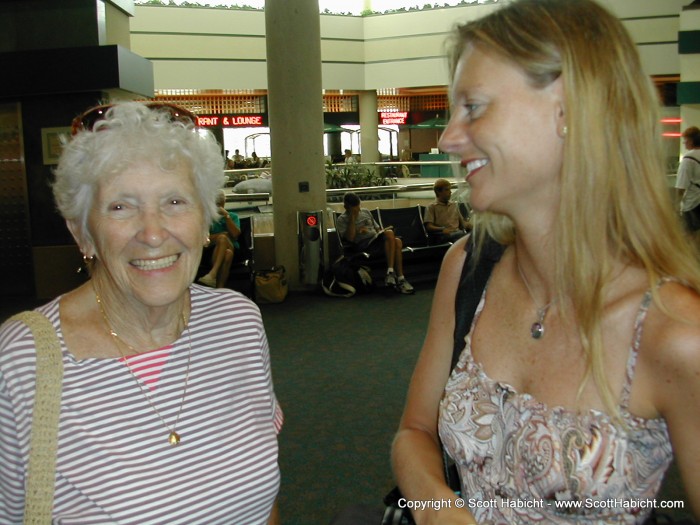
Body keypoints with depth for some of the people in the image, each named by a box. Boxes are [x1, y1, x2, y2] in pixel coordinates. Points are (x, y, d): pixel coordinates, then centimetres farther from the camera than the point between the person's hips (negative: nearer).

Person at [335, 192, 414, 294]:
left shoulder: (366, 212, 24)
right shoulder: (342, 220, 5)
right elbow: (350, 238, -10)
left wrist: (383, 231, 5)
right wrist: (352, 218, -9)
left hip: (377, 240, 6)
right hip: (365, 245, -6)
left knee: (397, 241, -28)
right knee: (389, 233, -31)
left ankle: (400, 279, -30)